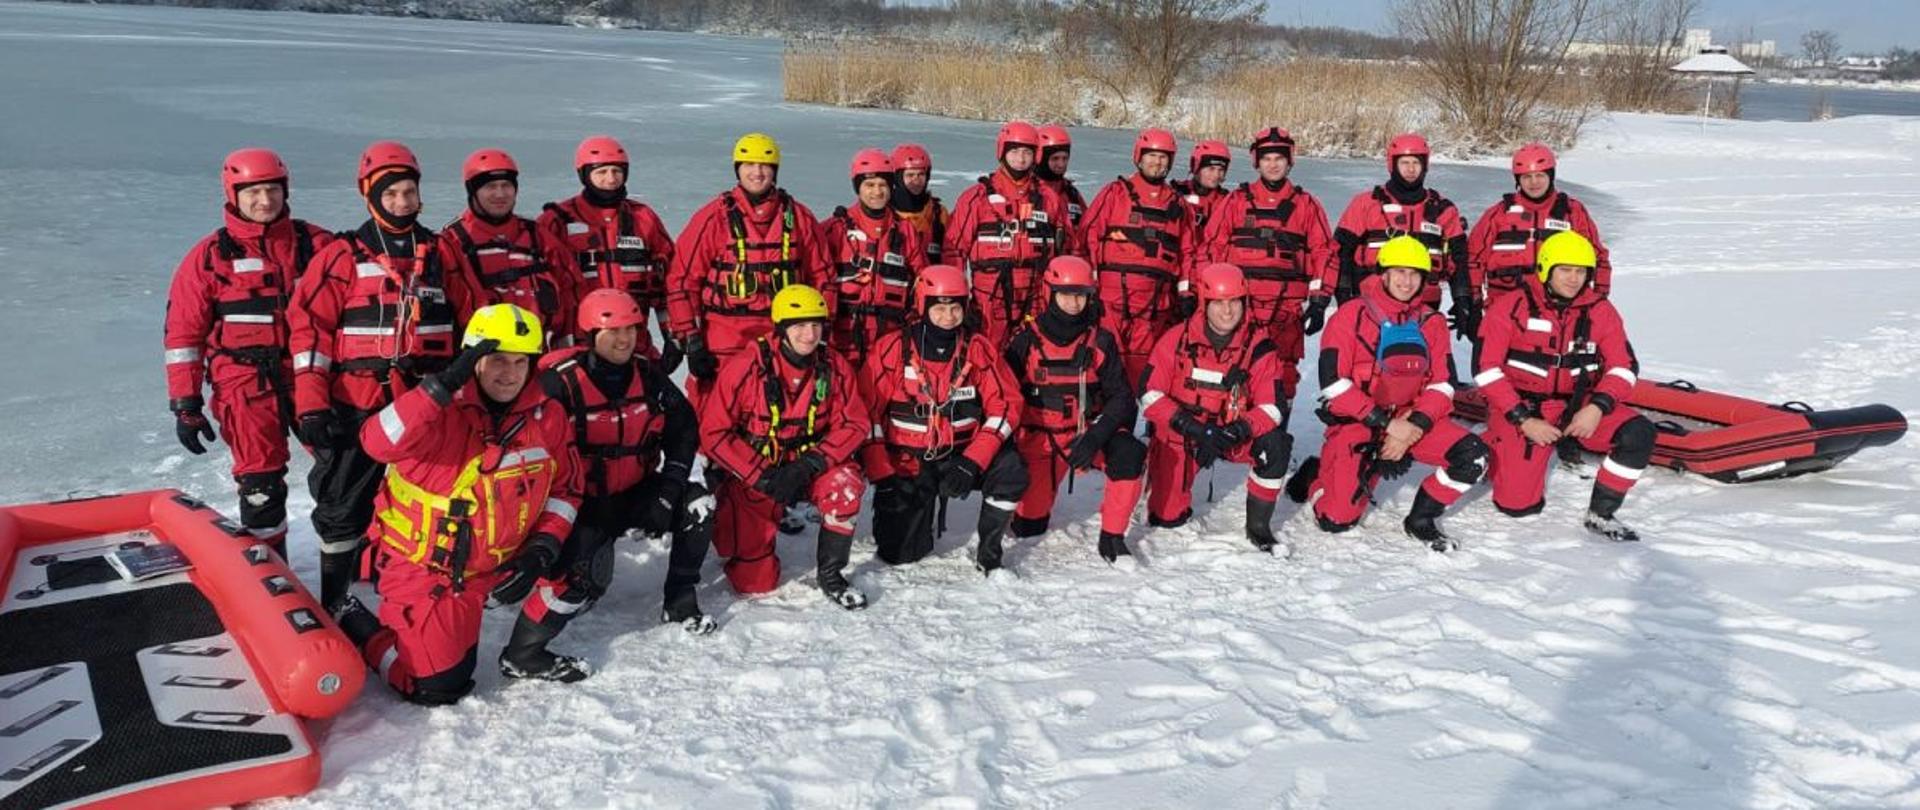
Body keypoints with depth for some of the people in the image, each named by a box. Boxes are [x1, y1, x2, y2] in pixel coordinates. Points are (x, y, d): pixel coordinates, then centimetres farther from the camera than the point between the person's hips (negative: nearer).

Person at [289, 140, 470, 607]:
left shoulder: (440, 254, 8)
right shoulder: (343, 256, -4)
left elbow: (469, 320, 14)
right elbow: (307, 326, -8)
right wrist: (311, 404, -14)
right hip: (359, 406, -3)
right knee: (344, 507, 4)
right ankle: (334, 601, 19)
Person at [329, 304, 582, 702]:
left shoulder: (547, 416, -4)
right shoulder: (441, 409, -18)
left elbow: (565, 488, 5)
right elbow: (379, 443, -36)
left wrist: (541, 549, -8)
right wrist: (443, 385, -42)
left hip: (487, 571, 5)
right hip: (419, 566, -5)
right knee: (435, 686, -2)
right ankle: (352, 624, 20)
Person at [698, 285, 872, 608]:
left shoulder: (834, 366, -9)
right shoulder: (746, 366, -19)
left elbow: (854, 424, -9)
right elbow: (713, 432, -16)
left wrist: (809, 465, -23)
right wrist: (762, 477, -23)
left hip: (806, 469, 2)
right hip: (750, 476, -2)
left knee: (845, 484, -31)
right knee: (754, 581, -4)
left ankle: (831, 575, -9)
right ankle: (724, 521, 30)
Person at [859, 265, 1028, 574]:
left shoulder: (979, 348, -6)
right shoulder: (893, 349, -10)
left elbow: (1005, 405, -8)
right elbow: (867, 412, -8)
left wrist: (972, 462, -20)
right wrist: (882, 476, -13)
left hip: (962, 453, 1)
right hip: (907, 463, -1)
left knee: (1010, 470, -28)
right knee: (899, 553, -5)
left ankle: (988, 553, -5)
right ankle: (921, 501, 30)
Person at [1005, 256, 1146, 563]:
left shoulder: (1101, 342, -6)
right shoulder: (1026, 342, -8)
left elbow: (1121, 397, -8)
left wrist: (1095, 437, -24)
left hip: (1088, 433, 0)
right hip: (1039, 440, 0)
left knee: (1130, 455, -31)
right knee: (1028, 526, -2)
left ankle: (1112, 536, -13)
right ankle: (1039, 492, 35)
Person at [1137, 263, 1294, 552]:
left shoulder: (1259, 347, -12)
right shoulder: (1176, 340, -13)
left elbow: (1273, 407, -15)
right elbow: (1150, 395, -15)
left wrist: (1236, 432, -33)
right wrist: (1191, 426, -27)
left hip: (1233, 435, 1)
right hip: (1180, 435, 0)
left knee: (1276, 445, -29)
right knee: (1166, 517, -4)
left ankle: (1258, 526, -8)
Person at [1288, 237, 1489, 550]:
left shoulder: (1432, 323, 4)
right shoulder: (1351, 316, -11)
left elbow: (1441, 386, 2)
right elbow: (1334, 385, -17)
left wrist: (1415, 425, -15)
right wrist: (1386, 423, -19)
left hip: (1411, 420, 4)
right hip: (1356, 422, -4)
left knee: (1474, 456, -16)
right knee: (1337, 521, -9)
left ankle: (1421, 520, 4)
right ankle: (1318, 473, 25)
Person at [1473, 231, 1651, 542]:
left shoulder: (1599, 311, -2)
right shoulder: (1511, 307, -13)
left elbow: (1625, 367, 0)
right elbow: (1486, 369, -14)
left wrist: (1597, 408, -18)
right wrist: (1524, 421, -19)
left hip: (1576, 405, 4)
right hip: (1520, 407, -3)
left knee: (1639, 434, -21)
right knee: (1518, 504, -9)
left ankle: (1600, 515, -5)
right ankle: (1495, 448, 24)